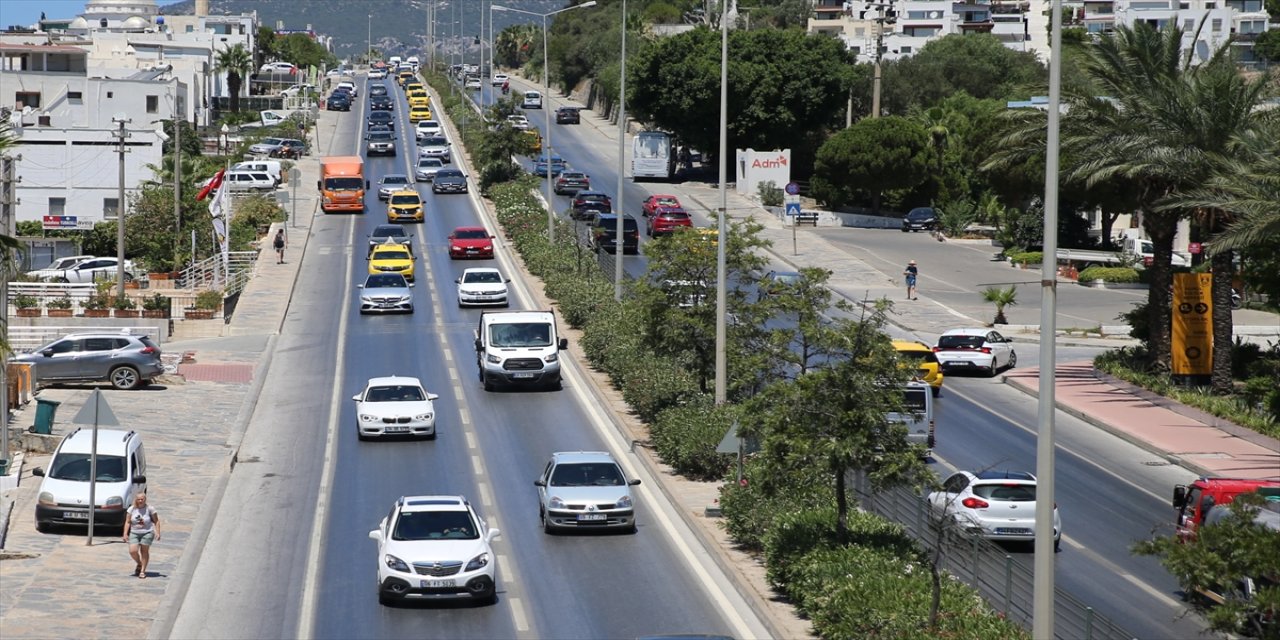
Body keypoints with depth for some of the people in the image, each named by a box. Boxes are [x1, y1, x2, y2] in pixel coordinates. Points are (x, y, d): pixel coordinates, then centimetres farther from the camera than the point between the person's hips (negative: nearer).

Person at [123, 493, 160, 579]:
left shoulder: (150, 509, -5)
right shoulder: (132, 509, 1)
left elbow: (156, 521, 0)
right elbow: (127, 522, 4)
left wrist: (157, 533, -8)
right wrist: (125, 534, -4)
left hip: (147, 533, -2)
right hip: (134, 533, 2)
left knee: (144, 551, -3)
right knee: (132, 551, -10)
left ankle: (142, 571, 5)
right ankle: (139, 564, 21)